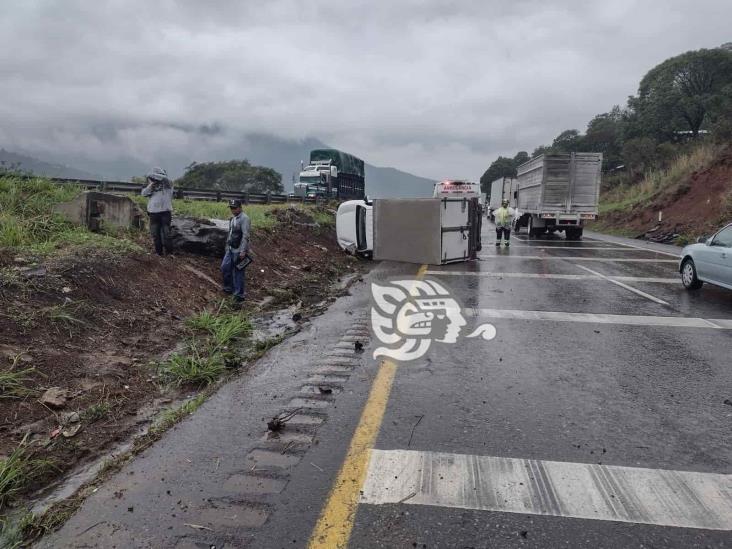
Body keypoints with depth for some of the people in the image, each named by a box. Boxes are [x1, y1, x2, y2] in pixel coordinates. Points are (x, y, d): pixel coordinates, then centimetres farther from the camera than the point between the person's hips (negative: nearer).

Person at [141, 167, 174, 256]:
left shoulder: (167, 184, 2)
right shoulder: (151, 187, 15)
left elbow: (164, 178, -19)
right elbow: (144, 193, 2)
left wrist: (152, 175, -10)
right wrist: (151, 184, -7)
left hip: (165, 212, -5)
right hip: (153, 212, 5)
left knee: (166, 234, -5)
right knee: (155, 234, 6)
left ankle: (169, 253, 3)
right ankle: (158, 252, 15)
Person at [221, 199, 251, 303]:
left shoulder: (244, 218, -16)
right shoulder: (233, 218, 14)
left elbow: (245, 236, -21)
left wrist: (243, 251, -25)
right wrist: (228, 245, 22)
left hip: (239, 251, -9)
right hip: (231, 249, 9)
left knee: (238, 272, -4)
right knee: (225, 267, 13)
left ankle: (239, 295, 5)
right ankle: (229, 288, 30)